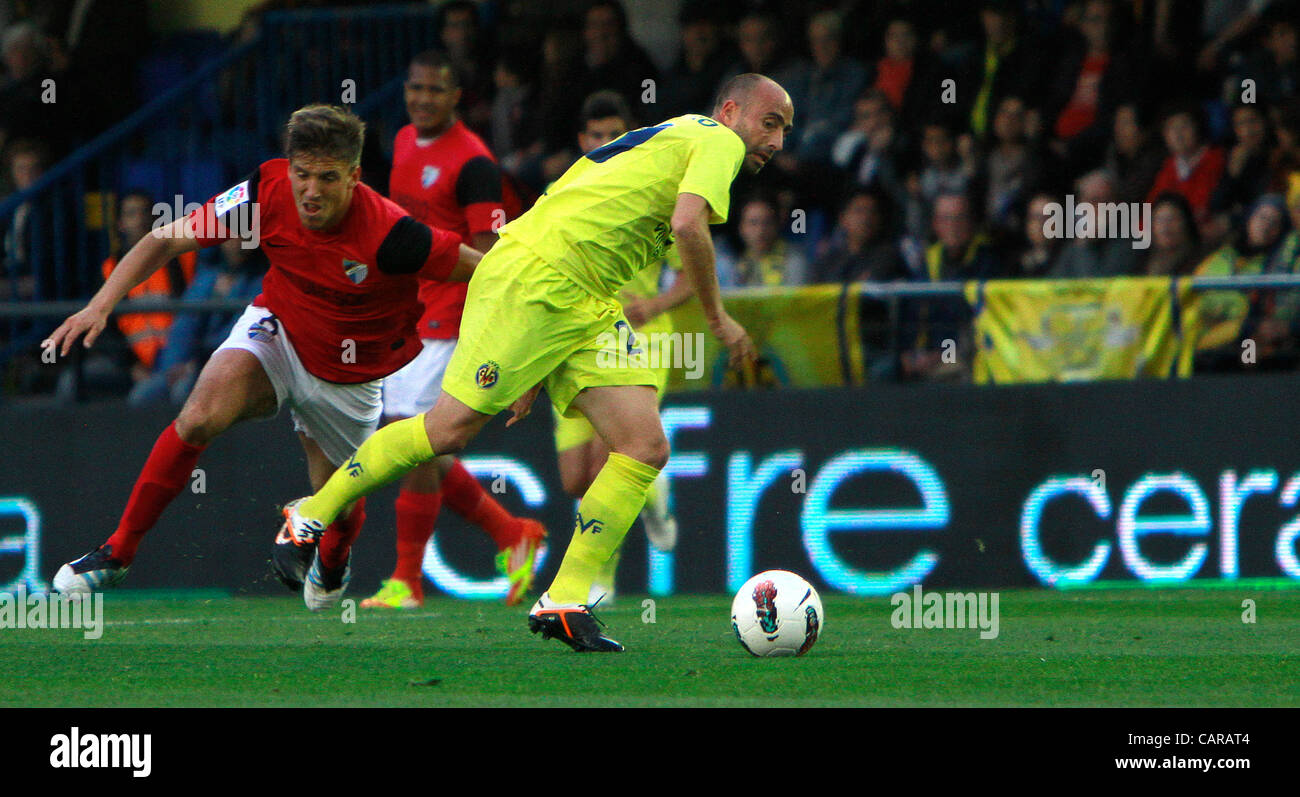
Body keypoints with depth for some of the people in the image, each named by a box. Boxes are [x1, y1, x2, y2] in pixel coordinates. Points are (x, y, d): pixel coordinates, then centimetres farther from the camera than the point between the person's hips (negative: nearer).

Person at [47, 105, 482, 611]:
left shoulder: (389, 235, -33)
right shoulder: (267, 193, -23)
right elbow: (166, 241, -14)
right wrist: (101, 305, -24)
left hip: (348, 375, -1)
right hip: (277, 331, 1)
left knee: (338, 509, 10)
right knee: (200, 416, -27)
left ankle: (331, 562, 51)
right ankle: (117, 553, -13)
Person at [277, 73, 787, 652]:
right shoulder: (717, 142, -2)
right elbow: (687, 224, -22)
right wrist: (718, 319, -9)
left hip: (587, 308, 10)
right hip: (530, 277, -10)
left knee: (646, 447, -5)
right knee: (448, 431, -10)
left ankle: (564, 602, -7)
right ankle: (312, 515, 8)